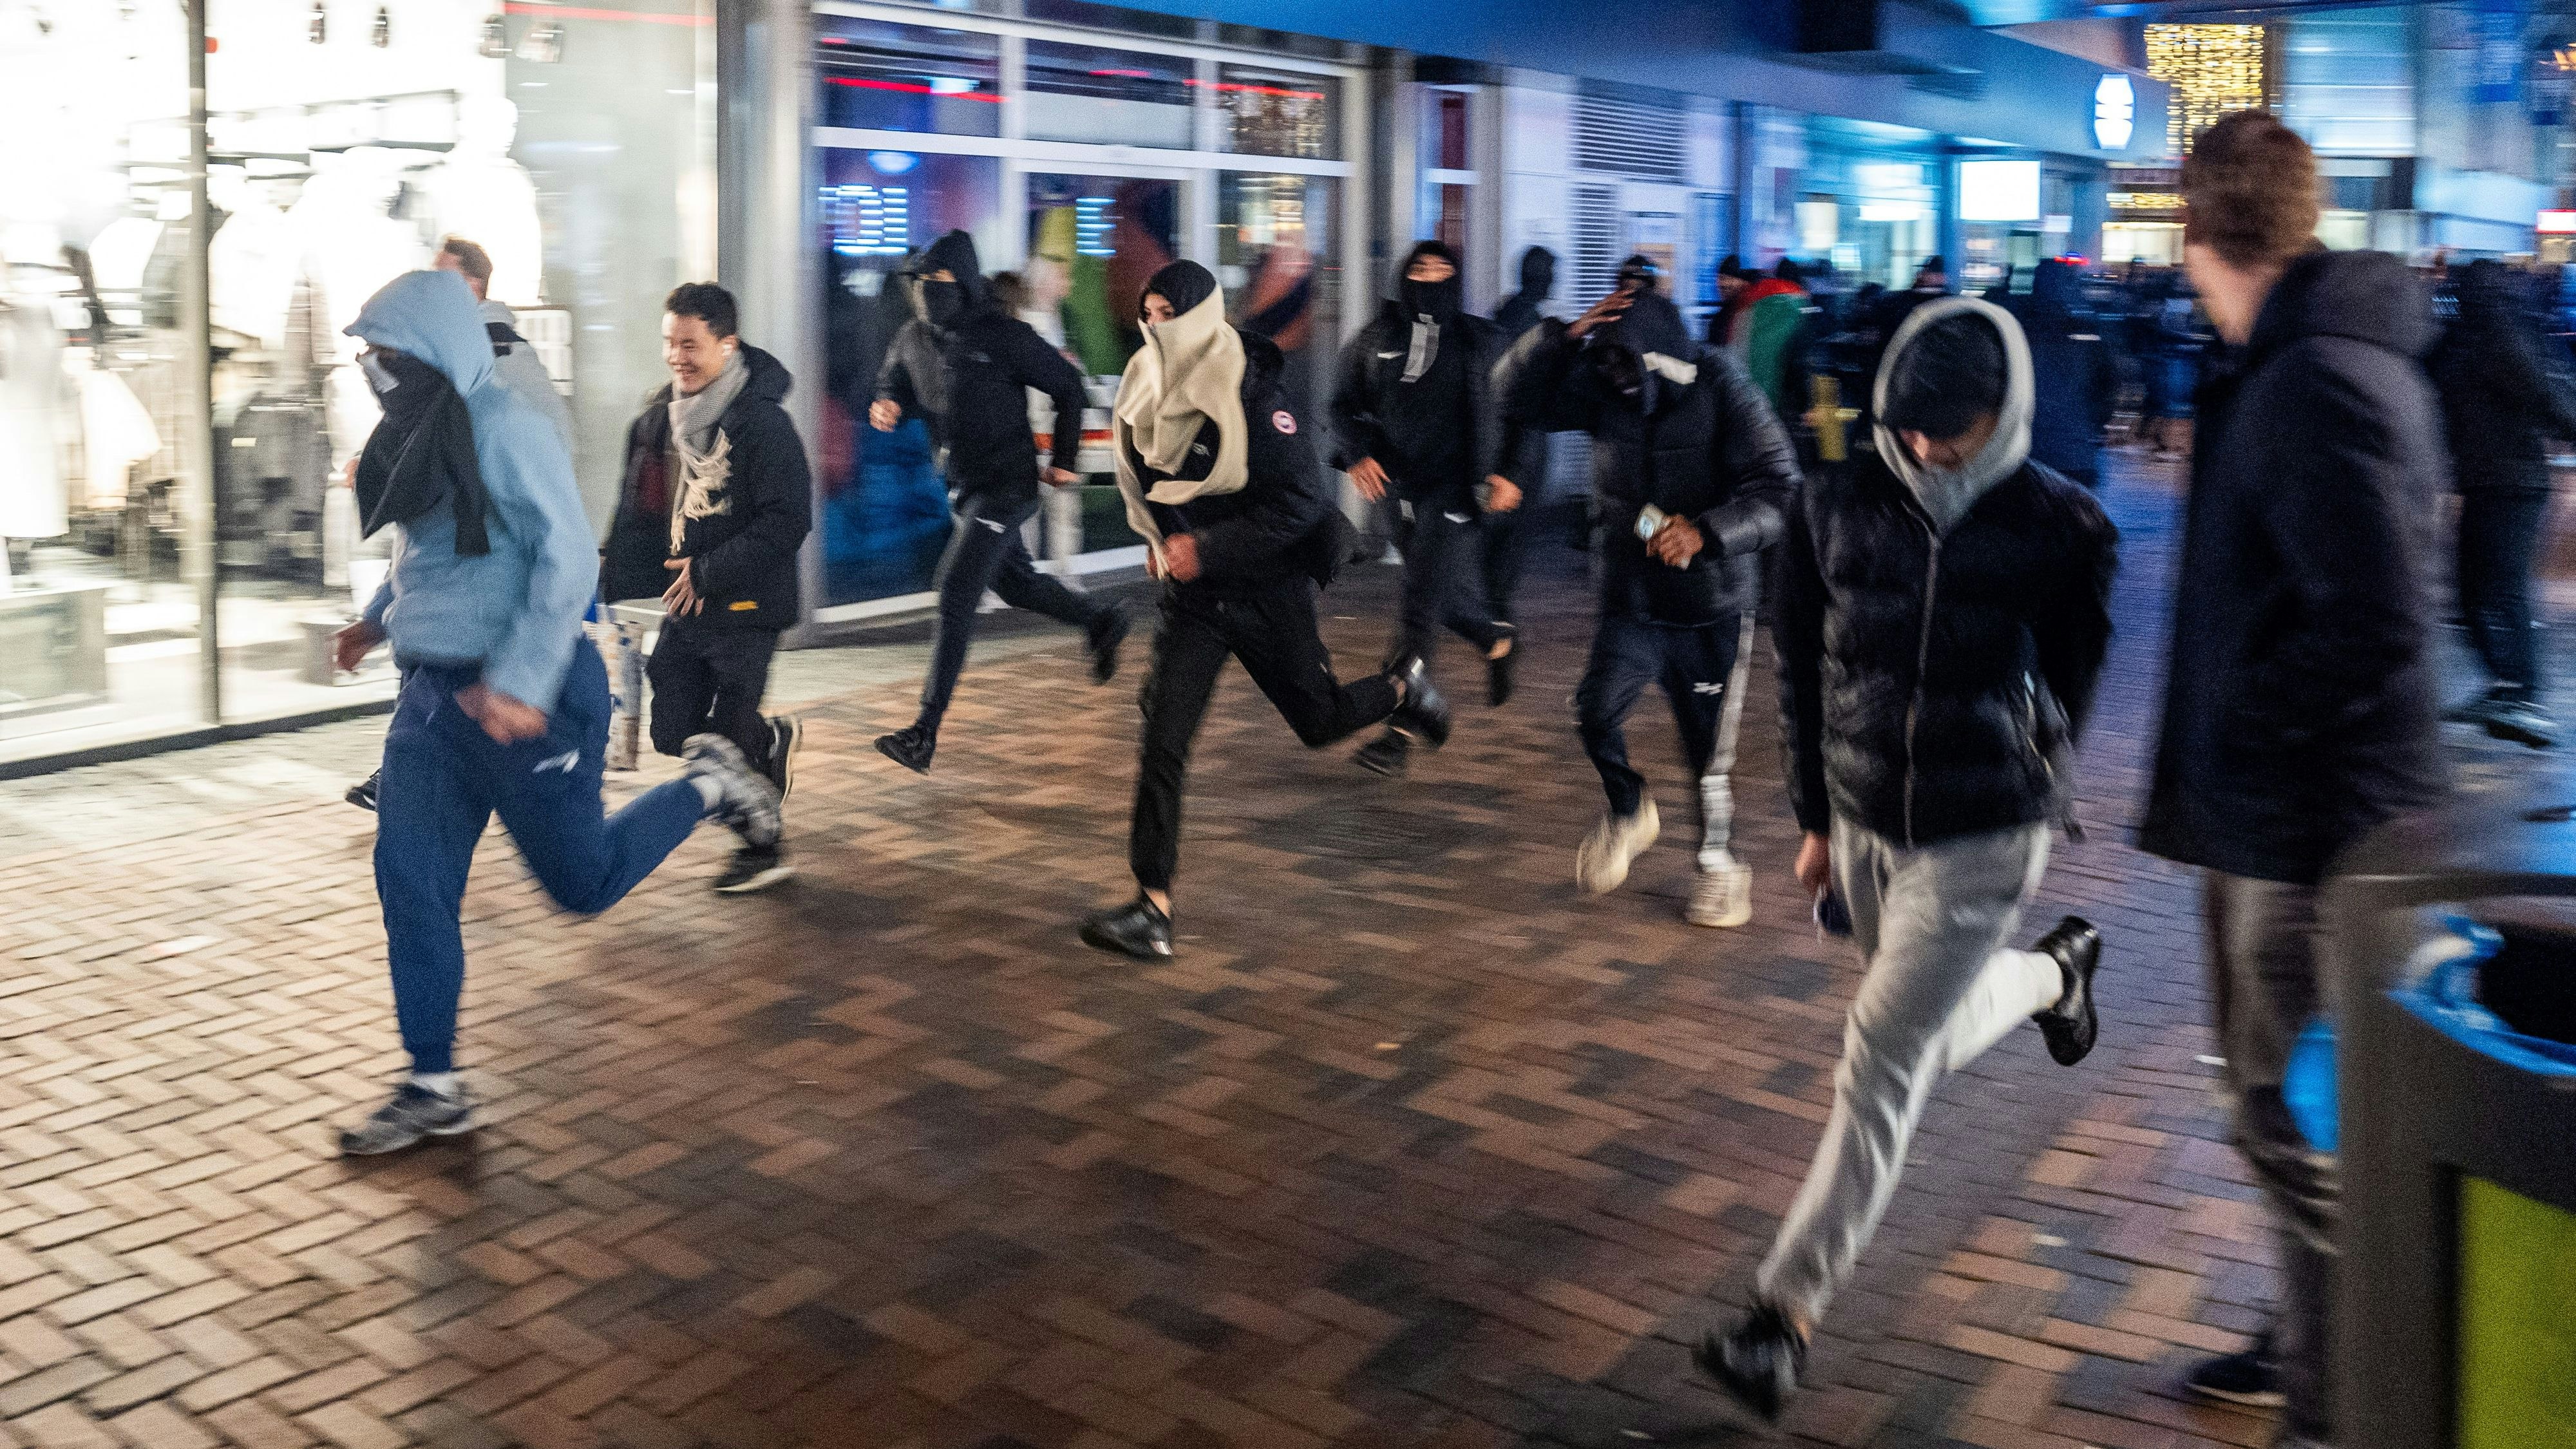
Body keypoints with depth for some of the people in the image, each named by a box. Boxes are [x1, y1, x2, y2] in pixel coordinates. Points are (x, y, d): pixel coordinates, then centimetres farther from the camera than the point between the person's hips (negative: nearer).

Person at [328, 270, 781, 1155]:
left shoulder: (502, 428, -18)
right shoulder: (419, 432, 10)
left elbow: (567, 557, -24)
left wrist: (521, 681, -28)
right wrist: (378, 619, 21)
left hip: (522, 697, -8)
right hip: (434, 692, 9)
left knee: (582, 881, 4)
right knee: (410, 879, 4)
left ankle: (704, 786, 27)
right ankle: (434, 1089, 12)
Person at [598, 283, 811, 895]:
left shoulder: (763, 423, -16)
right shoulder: (658, 417, 7)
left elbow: (787, 522, -20)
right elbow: (639, 508, 16)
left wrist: (709, 571, -21)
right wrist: (613, 576, 6)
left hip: (746, 608, -7)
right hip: (684, 607, 7)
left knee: (727, 738, -3)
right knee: (674, 734, 9)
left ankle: (763, 850, 19)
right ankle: (772, 737, 38)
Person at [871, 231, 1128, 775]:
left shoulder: (1003, 335, -14)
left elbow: (1069, 386, -6)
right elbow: (897, 380, 21)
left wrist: (1063, 460, -4)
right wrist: (887, 403, -4)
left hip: (1006, 485, -8)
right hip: (964, 485, 8)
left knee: (956, 592, -14)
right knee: (1014, 582, 20)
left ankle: (925, 732, -14)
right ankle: (1101, 619, 48)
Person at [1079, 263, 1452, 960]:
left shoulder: (1252, 397, -20)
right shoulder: (1150, 394, -1)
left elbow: (1303, 500, -23)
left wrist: (1208, 549, -25)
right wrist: (1158, 541, 12)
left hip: (1266, 589, -4)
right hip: (1192, 595, 4)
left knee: (1320, 723, 13)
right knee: (1161, 742, -9)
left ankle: (1402, 689, 48)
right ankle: (1153, 911, -8)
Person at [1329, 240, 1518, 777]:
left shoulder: (1480, 340, 2)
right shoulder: (1375, 338, 8)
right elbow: (1345, 404, 9)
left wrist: (1503, 472, -10)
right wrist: (1357, 454, -10)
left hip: (1453, 486, -4)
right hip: (1400, 487, 4)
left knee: (1419, 604, -11)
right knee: (1448, 595, 15)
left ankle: (1396, 733, -8)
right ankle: (1496, 640, 49)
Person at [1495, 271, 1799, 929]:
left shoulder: (1721, 389, -14)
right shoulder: (1602, 390, -1)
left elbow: (1778, 486, -17)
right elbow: (1518, 392, -2)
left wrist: (1705, 532, -31)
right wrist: (1565, 336, -17)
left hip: (1712, 604, -3)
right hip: (1632, 598, 3)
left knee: (1708, 746, 3)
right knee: (1595, 709, -16)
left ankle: (1722, 865, 27)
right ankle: (1629, 813, 14)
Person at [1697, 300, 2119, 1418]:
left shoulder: (2060, 527, -10)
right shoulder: (1838, 509, -2)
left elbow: (2069, 682, 4)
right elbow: (1802, 672, 7)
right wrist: (1815, 817, 10)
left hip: (1982, 839, -5)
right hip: (1864, 822, 5)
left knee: (1883, 1058, -7)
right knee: (1935, 1023, 22)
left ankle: (1787, 1310, 1)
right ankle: (2055, 970, 56)